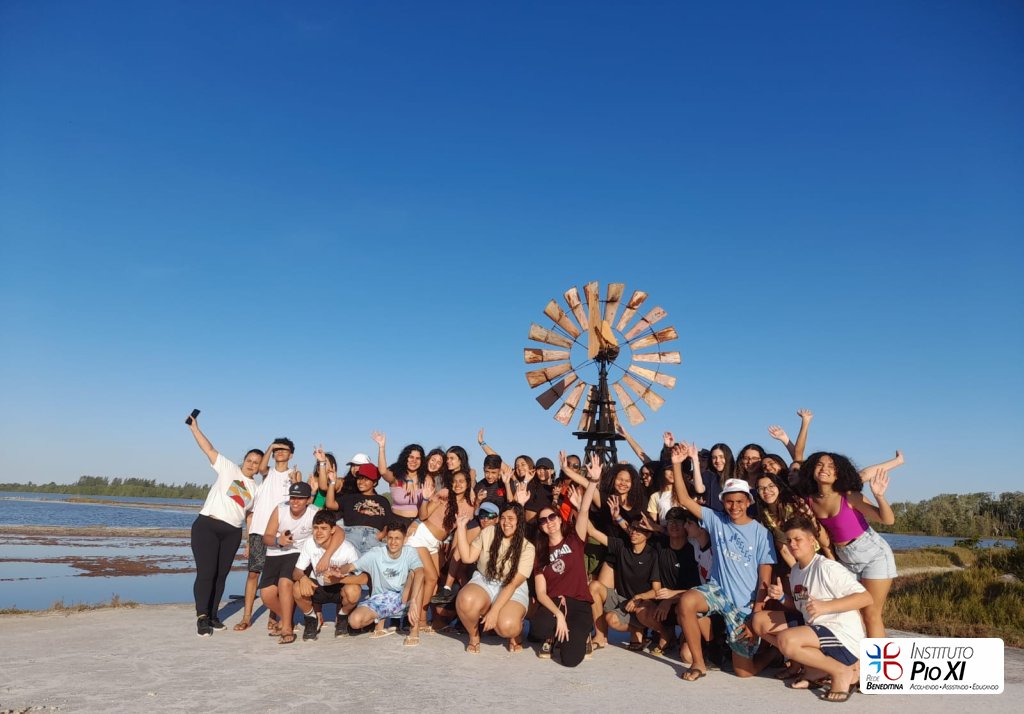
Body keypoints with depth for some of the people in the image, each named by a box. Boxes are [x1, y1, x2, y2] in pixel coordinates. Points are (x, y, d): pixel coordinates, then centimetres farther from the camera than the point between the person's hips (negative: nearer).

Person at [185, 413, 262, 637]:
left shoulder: (256, 488, 15)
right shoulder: (228, 469, 5)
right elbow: (208, 449, 0)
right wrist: (194, 427, -7)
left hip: (232, 533, 4)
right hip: (206, 525, -4)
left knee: (221, 575, 9)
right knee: (206, 573, -10)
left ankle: (212, 615, 18)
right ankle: (202, 617, -5)